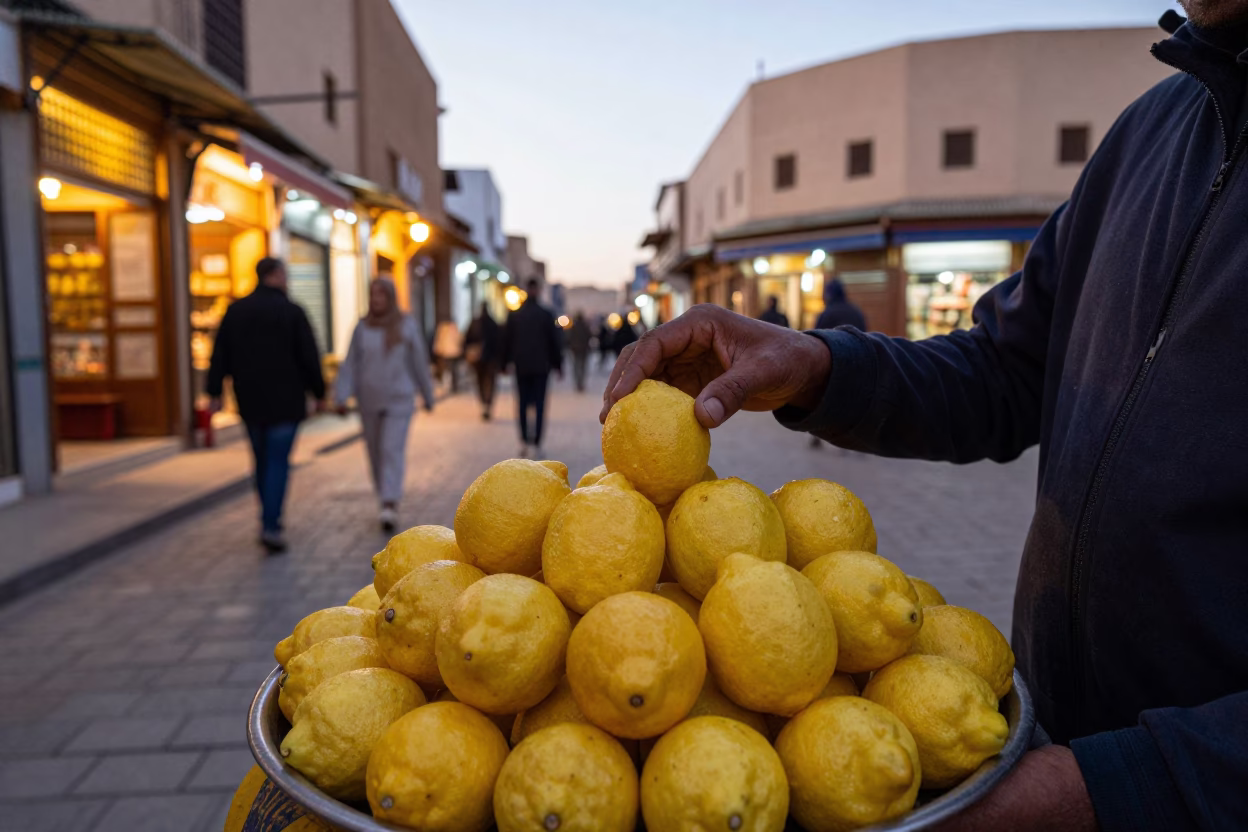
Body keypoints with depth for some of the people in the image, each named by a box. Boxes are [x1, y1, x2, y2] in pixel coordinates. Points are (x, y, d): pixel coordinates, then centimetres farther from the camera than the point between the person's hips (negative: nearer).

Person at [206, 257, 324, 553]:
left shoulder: (235, 310, 6)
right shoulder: (292, 311, -7)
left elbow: (220, 356, 3)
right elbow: (309, 357, -8)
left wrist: (215, 392, 5)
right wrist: (318, 392, 1)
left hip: (250, 401, 4)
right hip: (285, 401, -4)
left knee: (262, 459, 17)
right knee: (278, 462, -2)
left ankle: (270, 519, 24)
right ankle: (270, 526, -12)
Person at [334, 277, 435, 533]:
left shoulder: (407, 325, -2)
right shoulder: (362, 327, 3)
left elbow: (419, 363, 4)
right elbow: (350, 365, 2)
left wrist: (428, 396, 10)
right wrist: (342, 396, -6)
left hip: (399, 400, -3)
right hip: (369, 402, 3)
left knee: (392, 449, -13)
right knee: (375, 452, 10)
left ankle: (390, 505, -18)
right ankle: (387, 500, 24)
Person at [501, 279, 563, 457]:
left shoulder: (513, 315, 2)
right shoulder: (546, 314, -4)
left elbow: (506, 341, 5)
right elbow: (555, 341, -2)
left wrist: (505, 363, 14)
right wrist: (558, 364, 6)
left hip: (521, 366, 2)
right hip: (541, 366, -2)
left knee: (523, 404, 11)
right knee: (539, 404, -1)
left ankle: (524, 442, 10)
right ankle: (536, 445, -6)